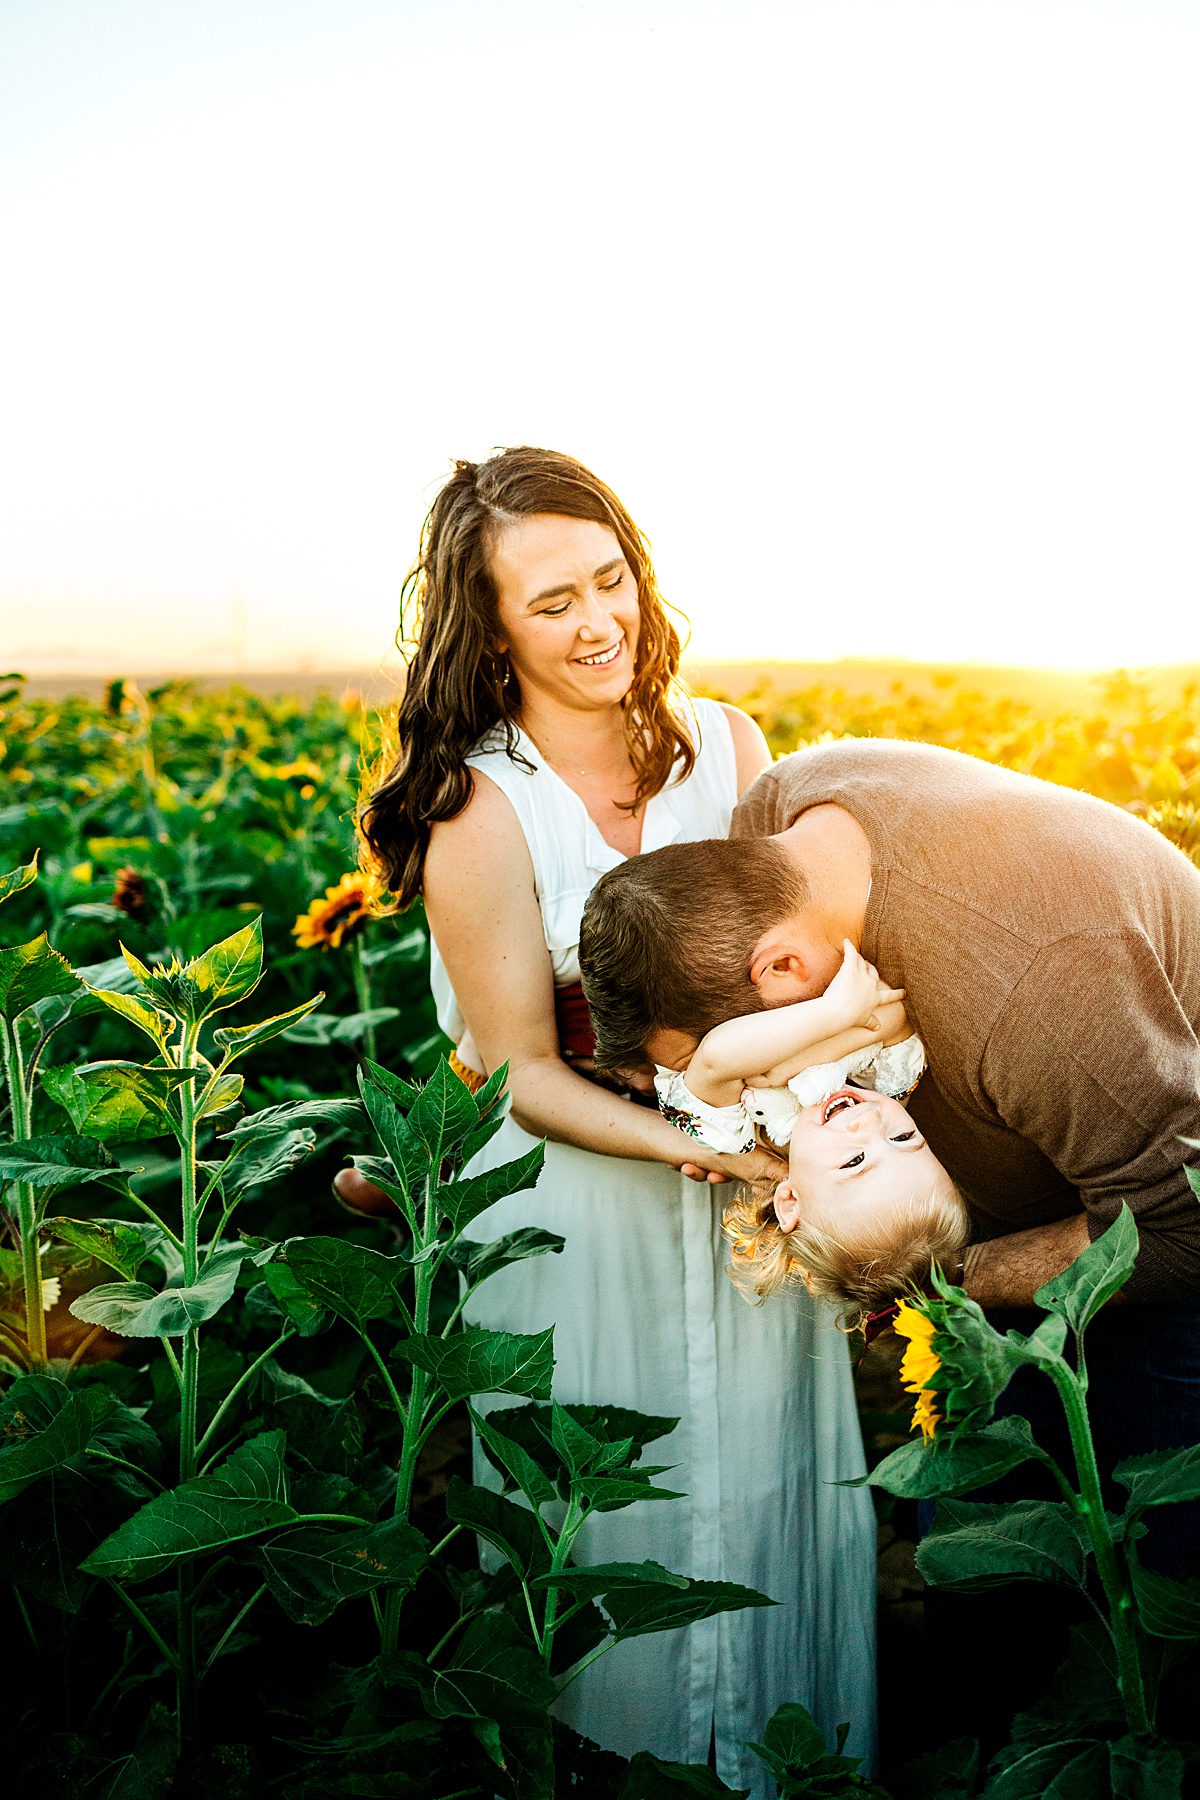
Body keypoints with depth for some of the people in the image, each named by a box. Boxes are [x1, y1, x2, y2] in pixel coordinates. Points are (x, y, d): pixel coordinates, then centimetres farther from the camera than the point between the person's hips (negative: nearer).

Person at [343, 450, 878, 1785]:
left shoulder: (726, 746, -4)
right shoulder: (480, 812, -16)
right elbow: (521, 1073, -13)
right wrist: (695, 1144, -26)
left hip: (747, 1190, 4)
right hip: (581, 1212, -4)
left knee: (766, 1501, 18)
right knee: (618, 1534, 13)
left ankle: (779, 1762, 43)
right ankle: (626, 1755, 41)